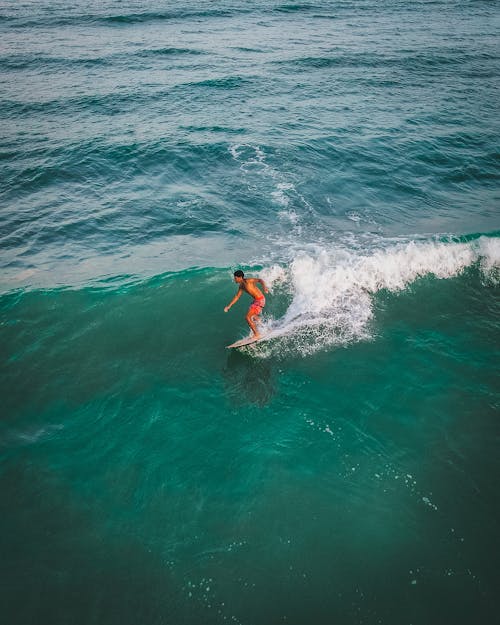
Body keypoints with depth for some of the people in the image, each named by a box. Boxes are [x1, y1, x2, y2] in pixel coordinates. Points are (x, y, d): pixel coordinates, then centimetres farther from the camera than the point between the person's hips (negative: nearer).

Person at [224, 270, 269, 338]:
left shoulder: (247, 281, -17)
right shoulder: (241, 286, 10)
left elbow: (260, 280, -28)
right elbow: (237, 296, 20)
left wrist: (264, 287, -49)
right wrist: (229, 306, 21)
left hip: (260, 300, -10)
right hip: (256, 300, 10)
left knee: (248, 317, -9)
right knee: (253, 317, 25)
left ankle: (256, 335, 1)